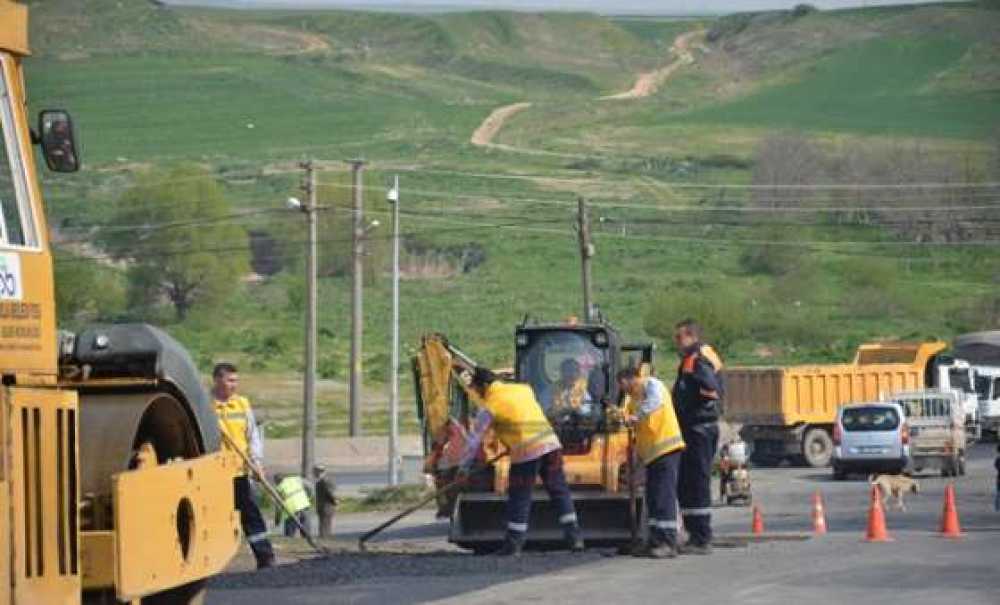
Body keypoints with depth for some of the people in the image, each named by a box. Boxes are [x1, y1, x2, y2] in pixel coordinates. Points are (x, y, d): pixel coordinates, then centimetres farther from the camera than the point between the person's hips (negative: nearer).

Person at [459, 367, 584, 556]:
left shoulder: (490, 406, 1)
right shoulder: (524, 389, 17)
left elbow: (474, 438, 1)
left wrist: (464, 467, 7)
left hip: (526, 451, -5)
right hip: (551, 444, 5)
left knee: (519, 498, 4)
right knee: (559, 491, 10)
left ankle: (513, 544, 9)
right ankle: (574, 537, 9)